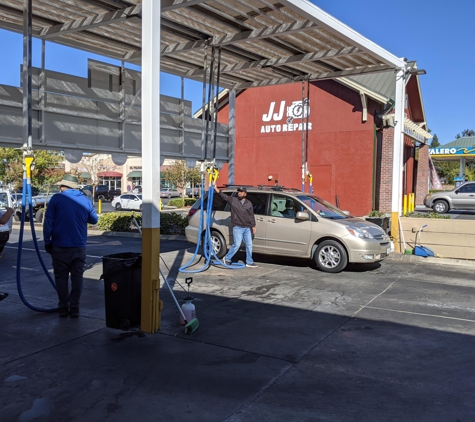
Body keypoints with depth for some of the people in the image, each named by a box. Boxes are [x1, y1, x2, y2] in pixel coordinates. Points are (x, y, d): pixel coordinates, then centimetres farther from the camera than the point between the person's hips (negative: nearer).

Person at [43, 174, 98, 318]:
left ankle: (63, 308, 12)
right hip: (79, 247, 2)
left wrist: (47, 241, 1)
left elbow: (48, 222, -7)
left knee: (61, 278, 8)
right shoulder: (85, 200, 5)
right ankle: (74, 308, 8)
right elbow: (94, 220, 16)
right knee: (77, 277, 8)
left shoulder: (56, 199, -4)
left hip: (60, 247, -2)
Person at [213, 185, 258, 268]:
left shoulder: (249, 203, 9)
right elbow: (223, 196, -11)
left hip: (247, 228, 4)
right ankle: (227, 258, 10)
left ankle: (249, 262, 17)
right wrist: (216, 189, -25)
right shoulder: (233, 200, 0)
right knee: (237, 245, -9)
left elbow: (251, 215, 13)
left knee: (249, 245, 6)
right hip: (237, 227, -4)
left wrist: (253, 226, 10)